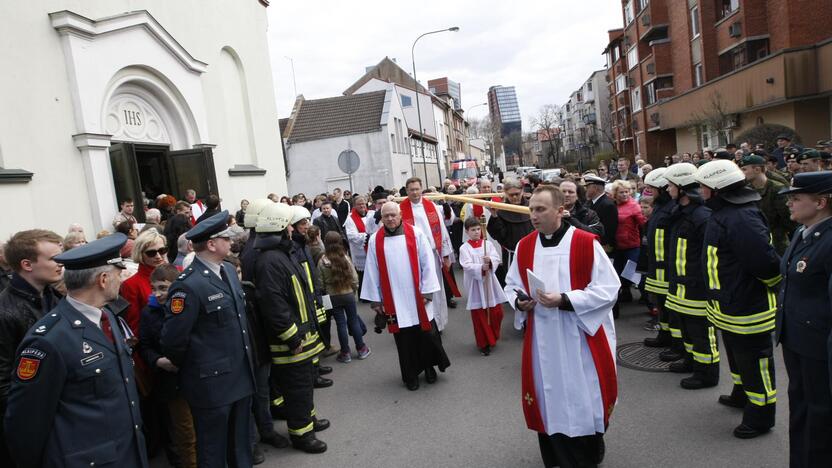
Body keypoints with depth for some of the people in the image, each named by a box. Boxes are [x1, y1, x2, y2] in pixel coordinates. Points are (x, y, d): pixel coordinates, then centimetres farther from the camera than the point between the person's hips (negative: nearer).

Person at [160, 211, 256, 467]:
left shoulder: (228, 270, 5)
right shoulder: (188, 285, -22)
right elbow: (172, 339, -18)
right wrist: (189, 368, -2)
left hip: (240, 375, 7)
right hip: (212, 383, -7)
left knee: (241, 447, 22)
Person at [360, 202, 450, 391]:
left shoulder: (416, 233, -5)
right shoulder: (375, 240, -1)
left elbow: (427, 263, -4)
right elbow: (372, 271, 2)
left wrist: (427, 291, -7)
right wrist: (375, 299, 2)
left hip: (418, 298, -1)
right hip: (393, 301, 1)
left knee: (426, 334, 7)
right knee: (404, 339, 10)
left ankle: (429, 367, 31)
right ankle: (410, 375, 26)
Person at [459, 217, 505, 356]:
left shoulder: (488, 244, 4)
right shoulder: (464, 248, -5)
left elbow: (497, 259, -6)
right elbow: (467, 266, -16)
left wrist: (490, 261, -27)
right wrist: (481, 268, -30)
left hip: (490, 283, 3)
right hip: (475, 285, -3)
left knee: (496, 313, 8)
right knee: (479, 316, 6)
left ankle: (493, 337, 33)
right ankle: (484, 343, 22)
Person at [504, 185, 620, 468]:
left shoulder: (587, 243, -11)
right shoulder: (524, 246, 2)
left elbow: (608, 289, -13)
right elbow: (512, 285, 14)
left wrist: (564, 300, -23)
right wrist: (518, 301, -9)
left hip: (580, 340, -3)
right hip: (541, 341, 4)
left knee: (582, 401, 9)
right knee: (549, 400, 13)